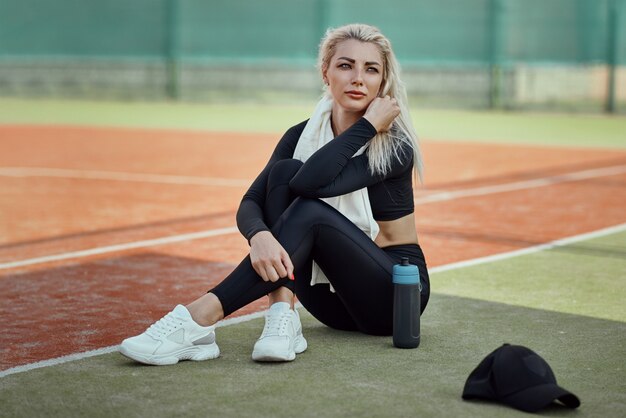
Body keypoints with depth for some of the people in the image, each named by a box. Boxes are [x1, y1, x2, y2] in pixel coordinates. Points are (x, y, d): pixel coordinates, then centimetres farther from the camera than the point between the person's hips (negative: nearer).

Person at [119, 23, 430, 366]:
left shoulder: (395, 147, -17)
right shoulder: (301, 136, -1)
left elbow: (312, 181, -32)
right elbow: (249, 204, -13)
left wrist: (369, 125, -26)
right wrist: (259, 235, -36)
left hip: (395, 293, -4)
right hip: (331, 292, 4)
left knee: (310, 213, -31)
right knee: (285, 170, -19)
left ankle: (200, 317, -38)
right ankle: (282, 320, -30)